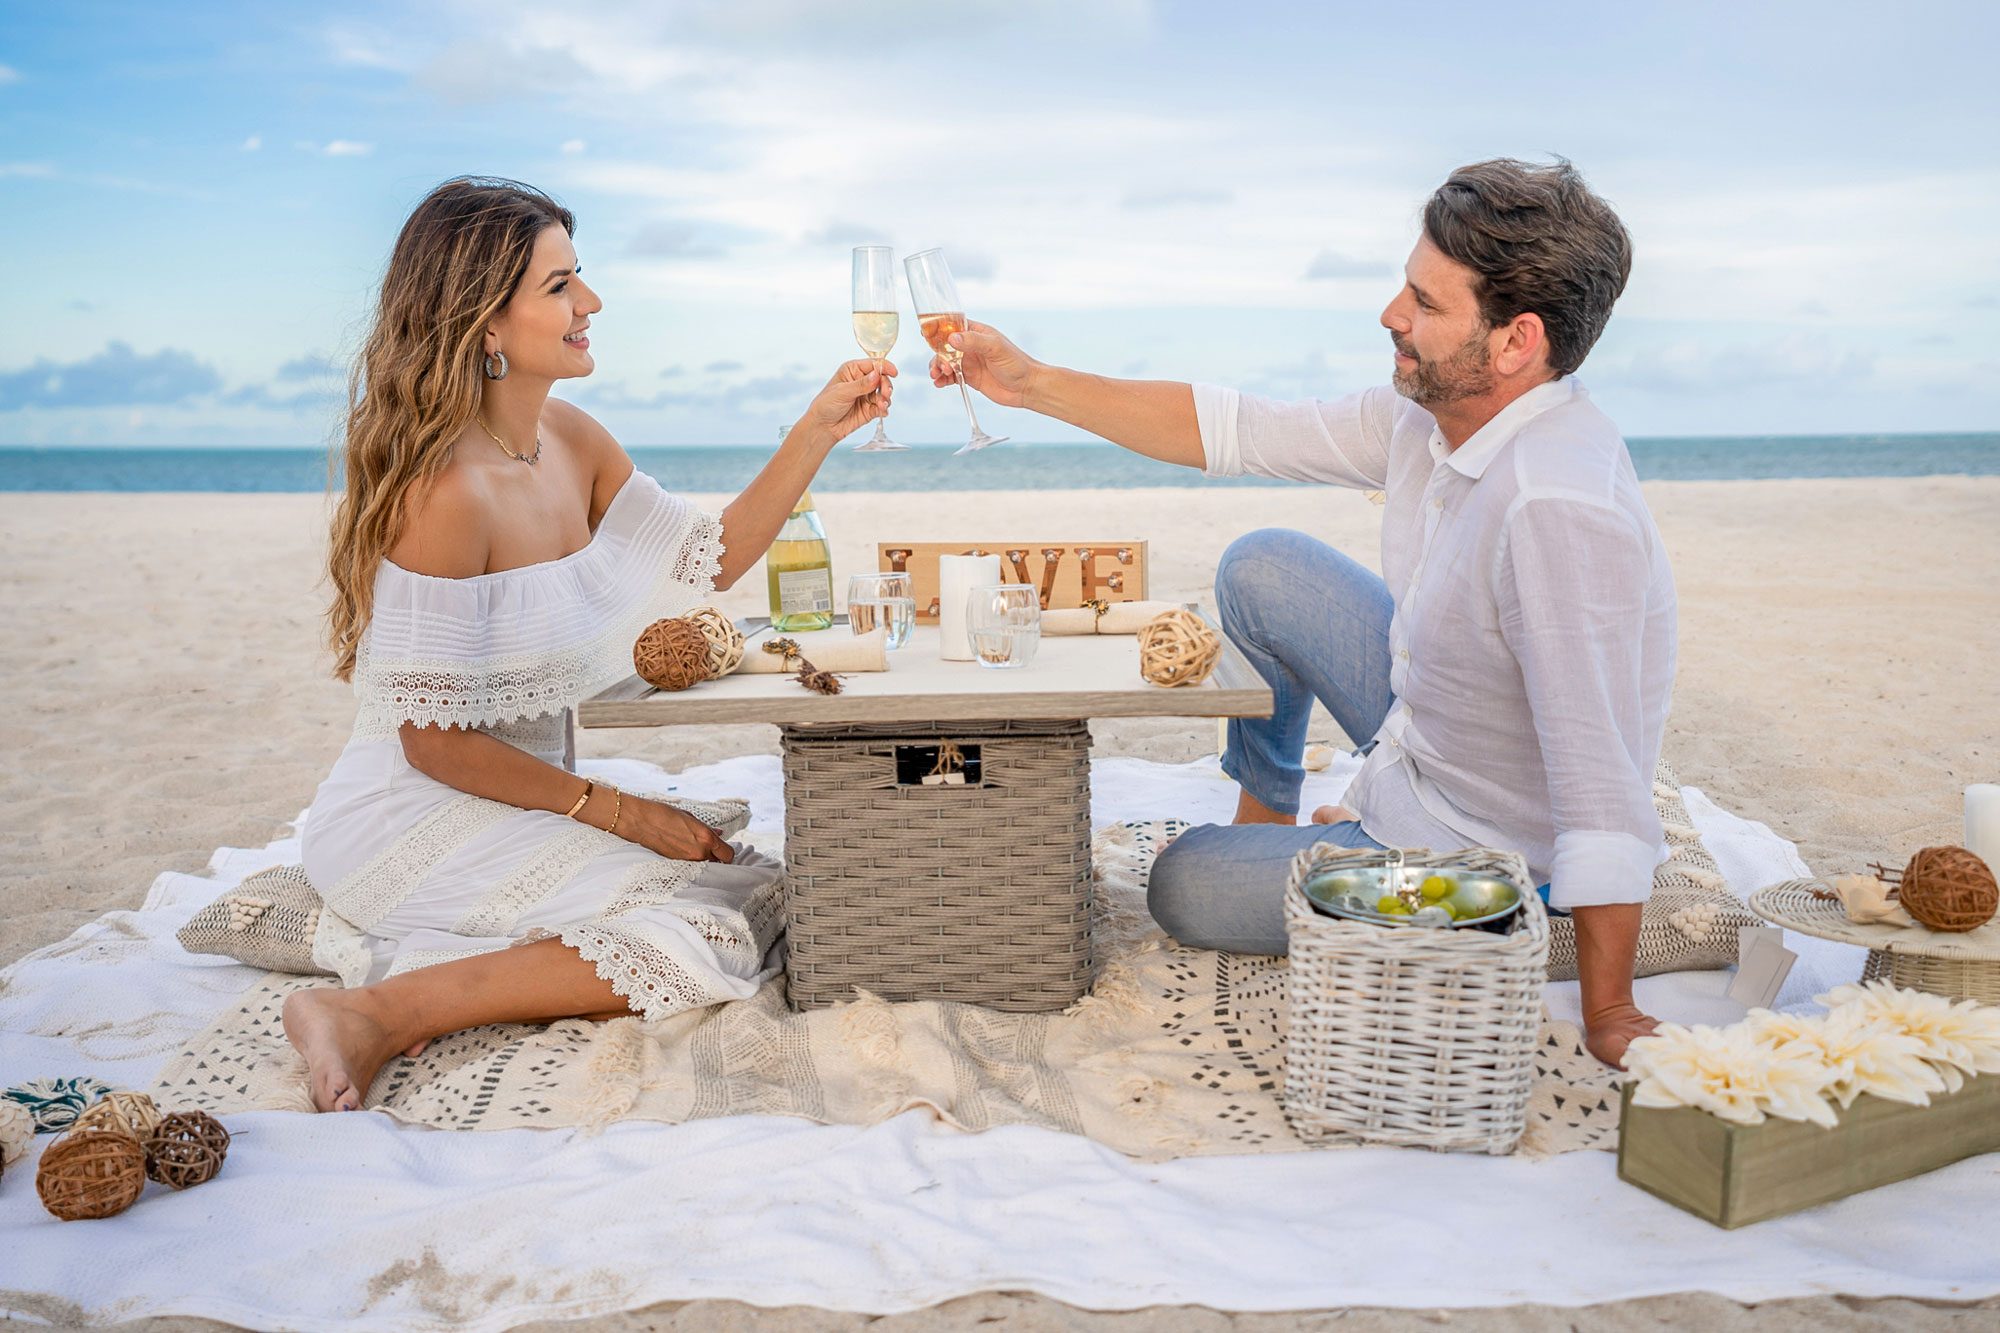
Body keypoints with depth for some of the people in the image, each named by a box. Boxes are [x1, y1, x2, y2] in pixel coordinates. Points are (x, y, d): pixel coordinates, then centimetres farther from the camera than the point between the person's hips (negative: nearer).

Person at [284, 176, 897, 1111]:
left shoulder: (570, 439, 3)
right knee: (710, 935, -17)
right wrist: (615, 811, -14)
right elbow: (435, 743, -20)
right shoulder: (447, 491, -23)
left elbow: (707, 561, 9)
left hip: (515, 801, 9)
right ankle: (375, 1015, -15)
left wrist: (818, 431, 0)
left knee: (759, 889, 2)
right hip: (413, 817, -9)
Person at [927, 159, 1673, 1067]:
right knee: (1261, 567, 5)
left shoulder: (1559, 508, -37)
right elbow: (1235, 430, -1)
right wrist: (1033, 385, -5)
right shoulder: (1431, 412, -10)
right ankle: (1265, 814, 23)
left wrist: (1609, 1020, -31)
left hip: (1494, 857, -7)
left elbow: (1603, 798, -36)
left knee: (1182, 890, 1)